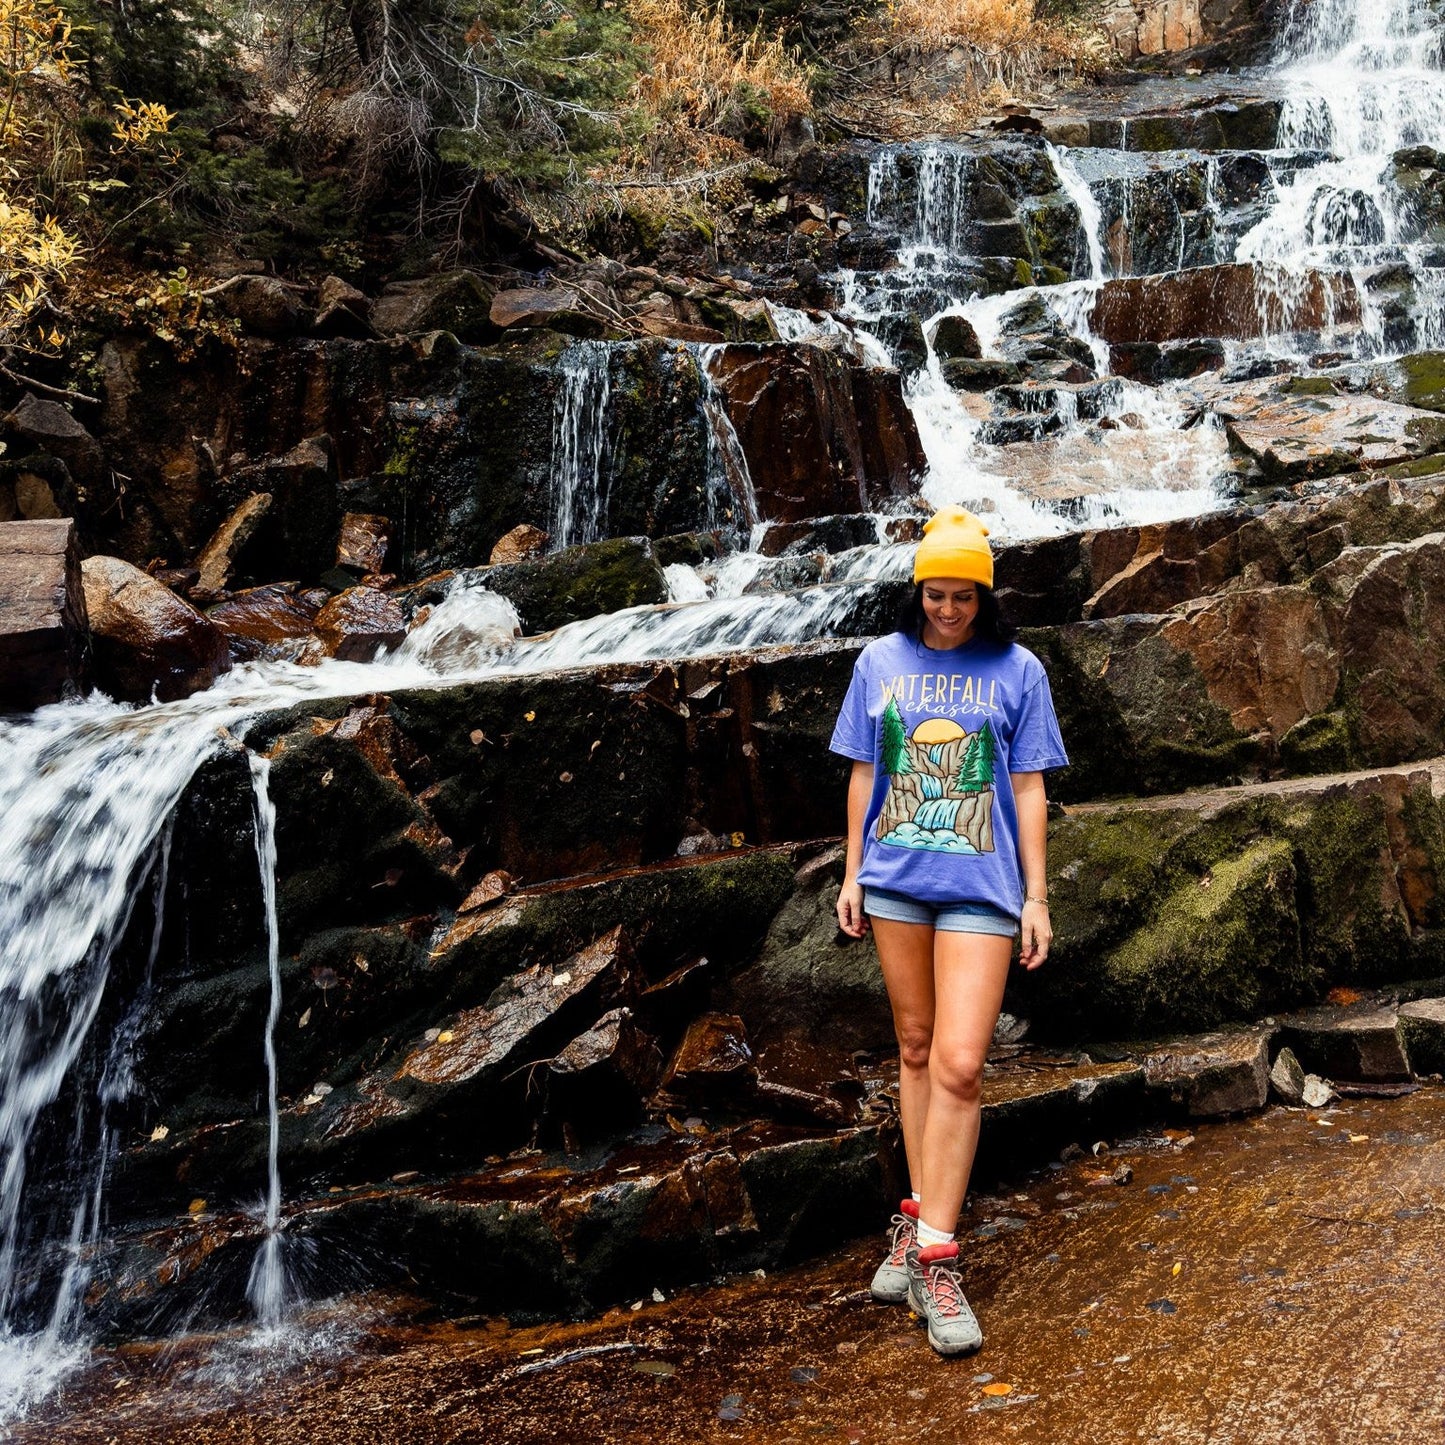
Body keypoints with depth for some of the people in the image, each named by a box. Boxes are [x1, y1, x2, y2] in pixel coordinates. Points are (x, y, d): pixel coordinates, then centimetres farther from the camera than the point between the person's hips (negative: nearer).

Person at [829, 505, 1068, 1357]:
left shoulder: (1017, 670, 1)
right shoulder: (881, 662, 7)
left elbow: (1028, 787, 2)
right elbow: (863, 774, 11)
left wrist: (1036, 896, 0)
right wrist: (852, 874, 9)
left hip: (981, 886, -2)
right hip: (895, 879, 3)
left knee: (960, 1065, -9)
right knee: (916, 1049, 13)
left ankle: (935, 1254, -2)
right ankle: (923, 1216, 25)